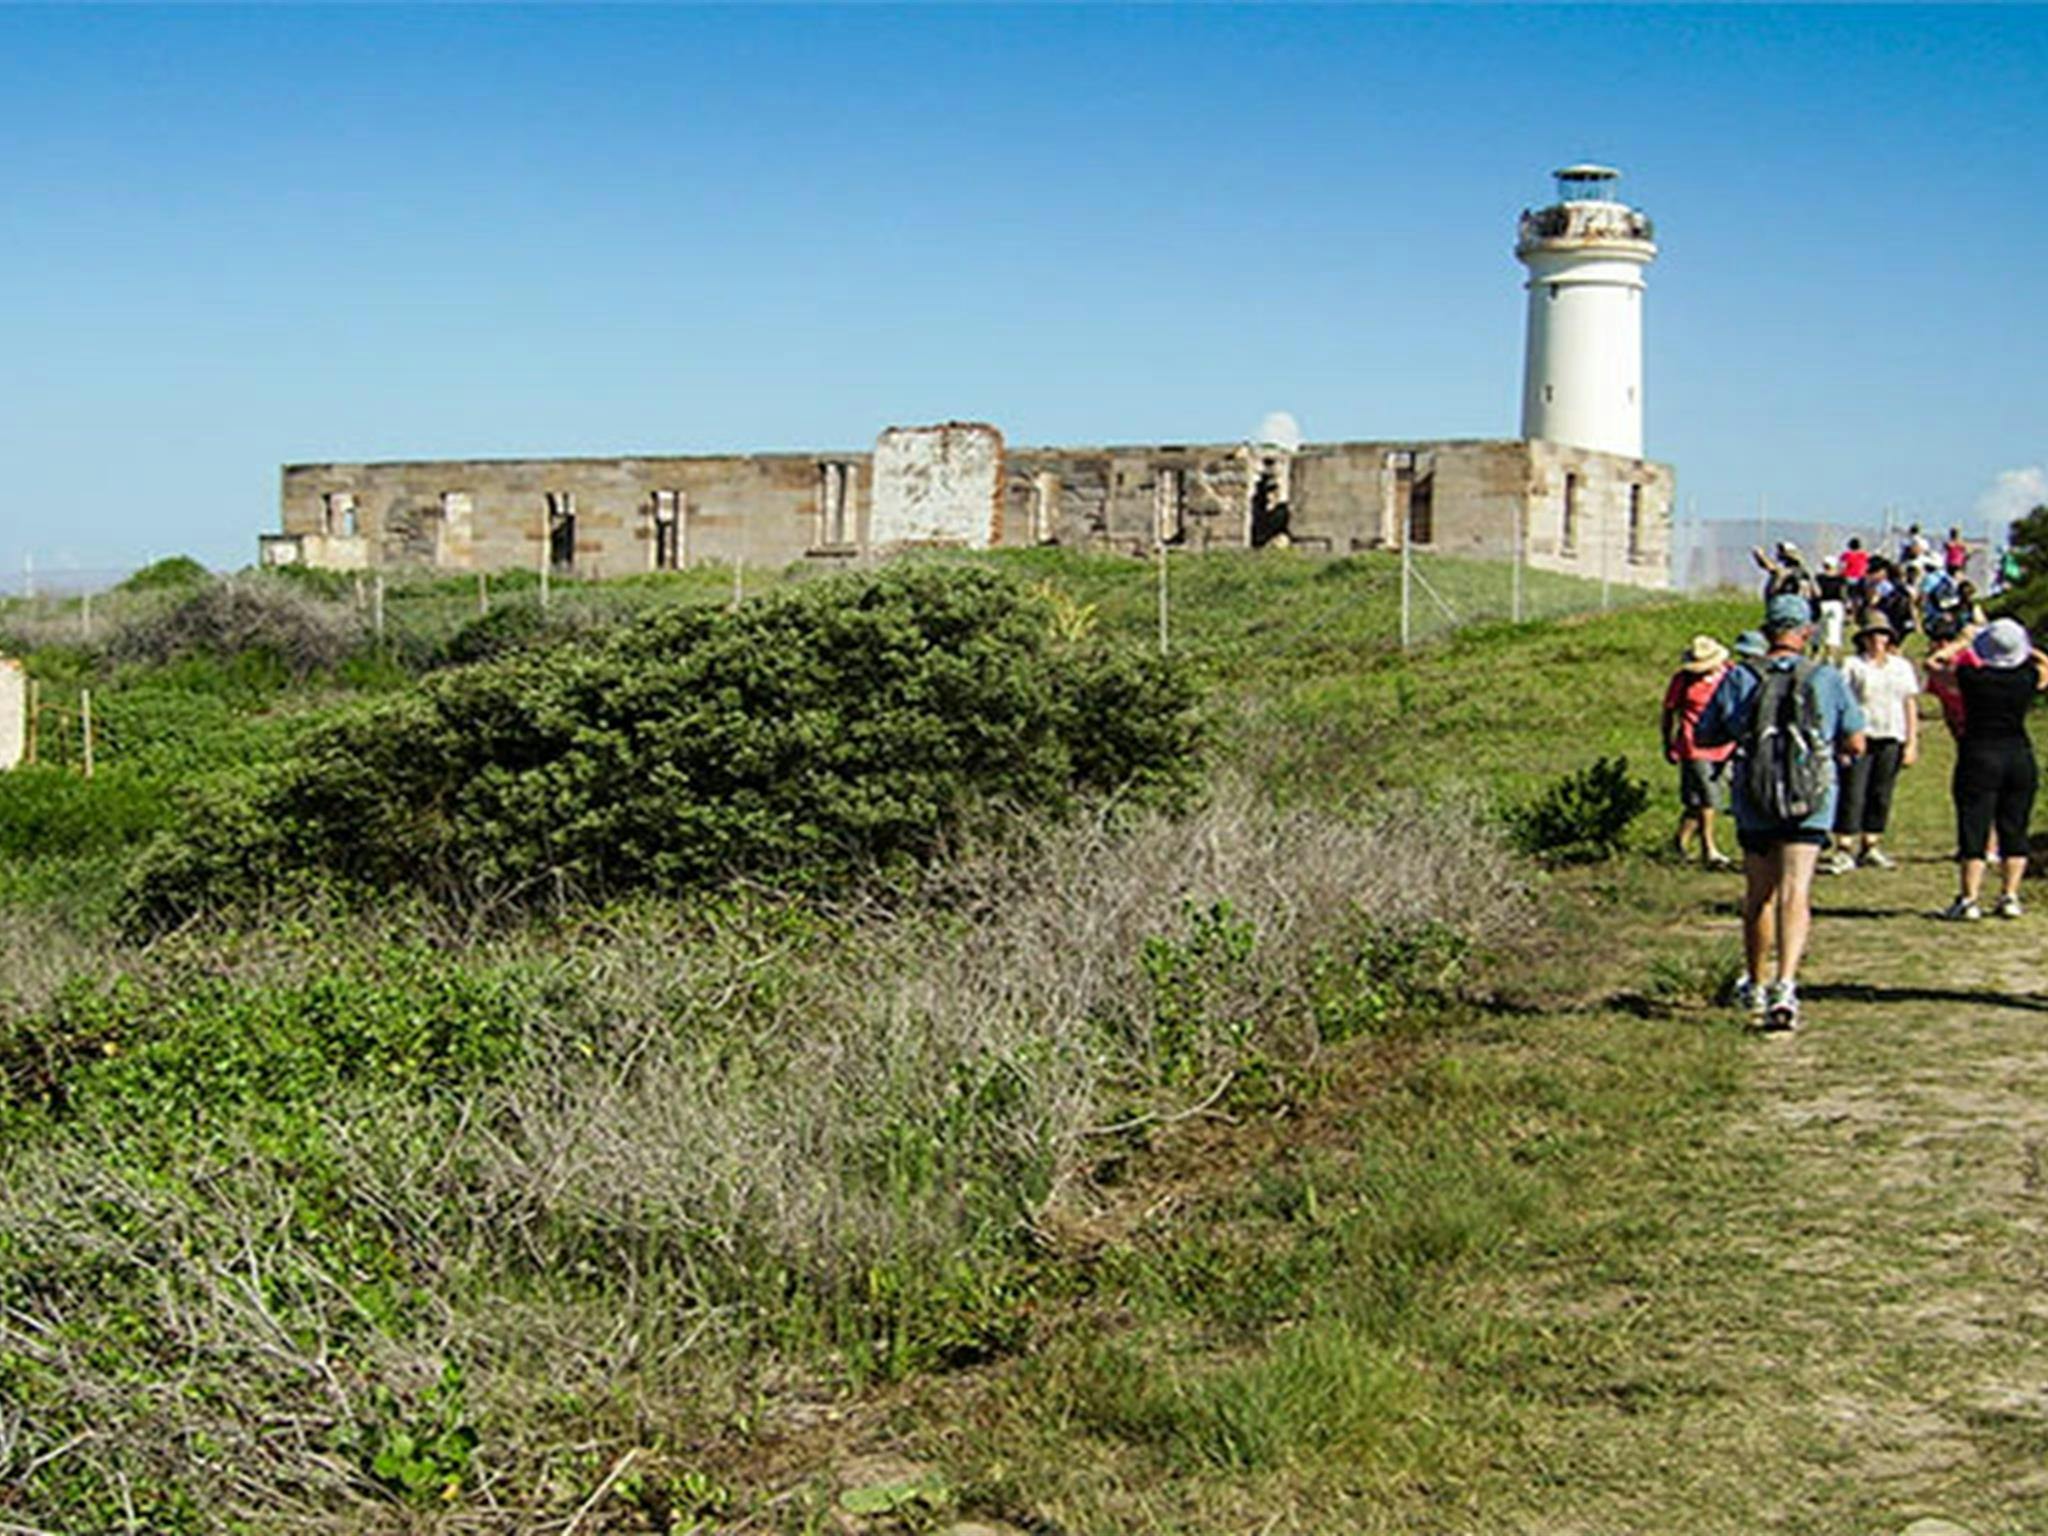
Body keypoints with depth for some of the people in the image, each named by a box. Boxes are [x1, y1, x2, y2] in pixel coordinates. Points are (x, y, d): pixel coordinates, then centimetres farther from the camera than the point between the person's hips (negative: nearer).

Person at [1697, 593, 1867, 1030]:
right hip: (1811, 802, -1)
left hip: (1754, 800, 2)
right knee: (1794, 894, -5)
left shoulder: (1739, 679, -2)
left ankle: (1755, 986, 28)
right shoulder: (1827, 679, -3)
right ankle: (1785, 984, -22)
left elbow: (1703, 736, 5)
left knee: (1759, 895, 16)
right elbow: (1855, 745, 2)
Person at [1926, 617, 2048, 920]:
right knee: (2014, 831, 11)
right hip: (2020, 756, 3)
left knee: (1973, 830, 0)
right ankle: (2009, 897, 13)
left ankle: (1968, 900, -2)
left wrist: (1959, 645, 19)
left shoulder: (1969, 677, -11)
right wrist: (2023, 650, 25)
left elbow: (1932, 662, 7)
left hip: (1979, 756, -3)